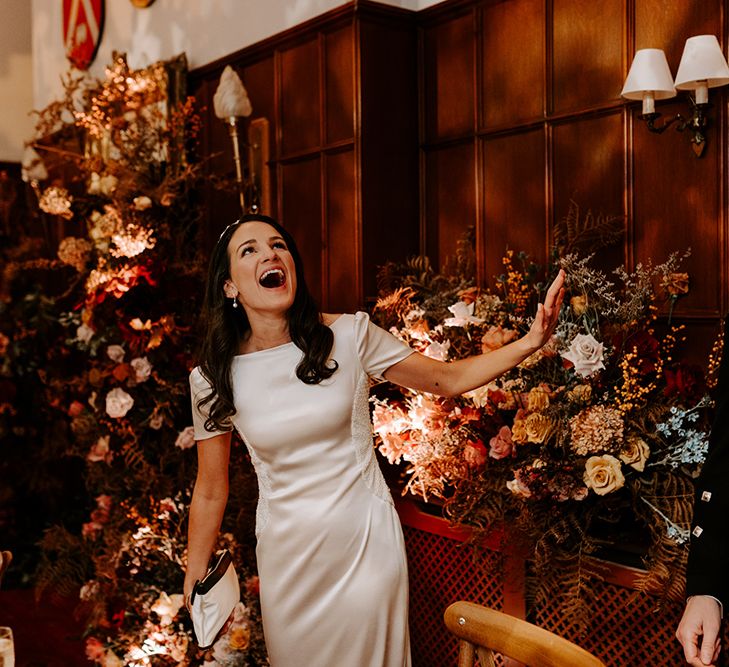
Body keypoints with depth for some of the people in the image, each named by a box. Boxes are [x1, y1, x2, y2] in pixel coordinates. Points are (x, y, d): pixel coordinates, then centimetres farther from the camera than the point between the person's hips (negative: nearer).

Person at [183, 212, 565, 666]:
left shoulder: (350, 335, -10)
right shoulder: (213, 379, -8)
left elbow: (449, 379, -1)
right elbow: (210, 492, 1)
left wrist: (529, 342, -15)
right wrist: (193, 590, 4)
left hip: (365, 543, 0)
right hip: (287, 556, 1)